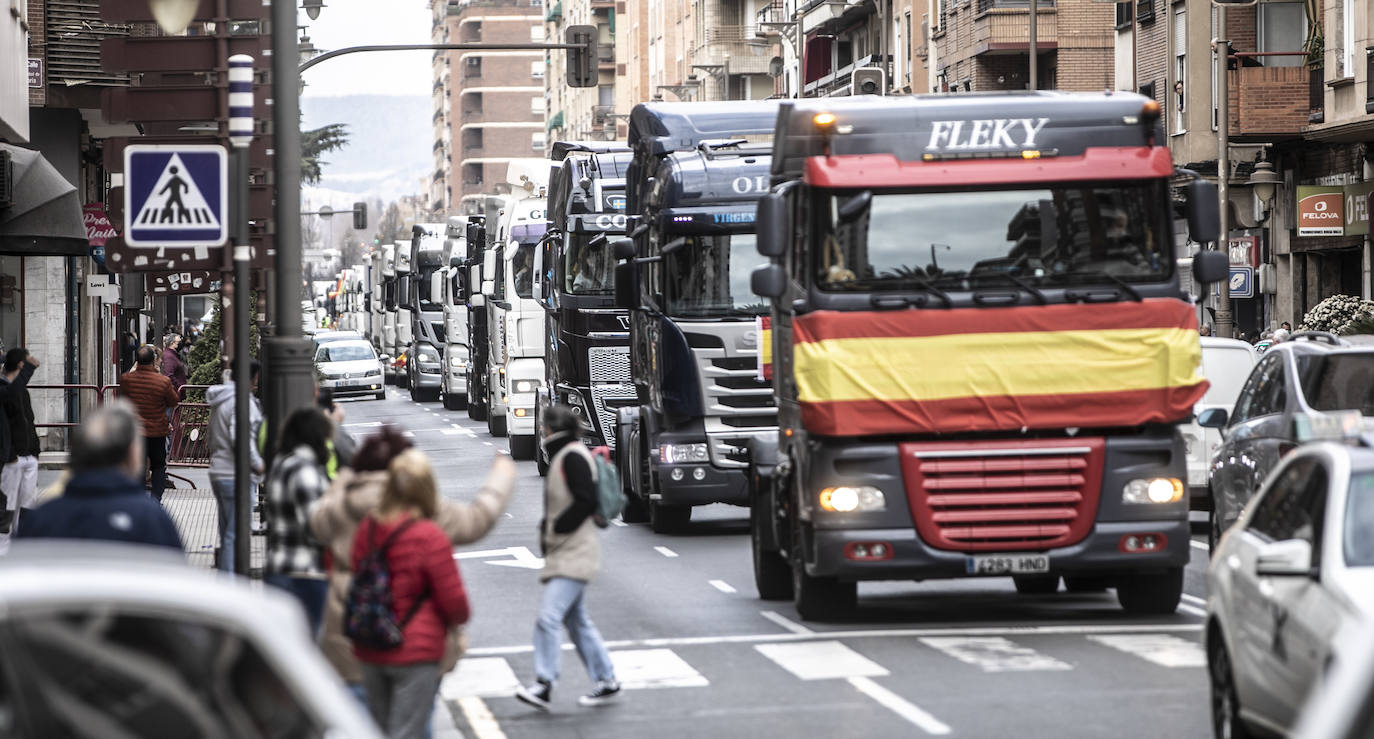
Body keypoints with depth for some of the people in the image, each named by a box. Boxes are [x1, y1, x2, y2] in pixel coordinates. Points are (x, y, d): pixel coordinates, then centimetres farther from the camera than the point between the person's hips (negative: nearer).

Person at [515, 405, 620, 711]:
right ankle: (607, 681, 18)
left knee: (549, 617, -17)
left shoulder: (573, 456, -13)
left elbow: (586, 501, -21)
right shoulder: (562, 456, 17)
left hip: (574, 555, -11)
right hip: (564, 553, 11)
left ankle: (543, 685, -20)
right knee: (577, 622, 13)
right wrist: (546, 530, 8)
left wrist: (555, 530, -16)